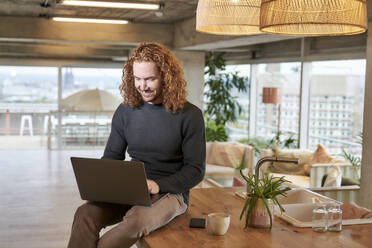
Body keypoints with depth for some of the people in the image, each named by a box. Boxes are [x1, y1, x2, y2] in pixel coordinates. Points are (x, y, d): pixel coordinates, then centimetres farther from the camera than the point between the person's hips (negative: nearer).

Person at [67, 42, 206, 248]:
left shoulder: (189, 115, -5)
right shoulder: (125, 111, 8)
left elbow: (196, 169, -4)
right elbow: (111, 157, 15)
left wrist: (158, 185, -20)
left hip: (170, 192, -3)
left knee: (136, 222, -36)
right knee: (85, 213, -26)